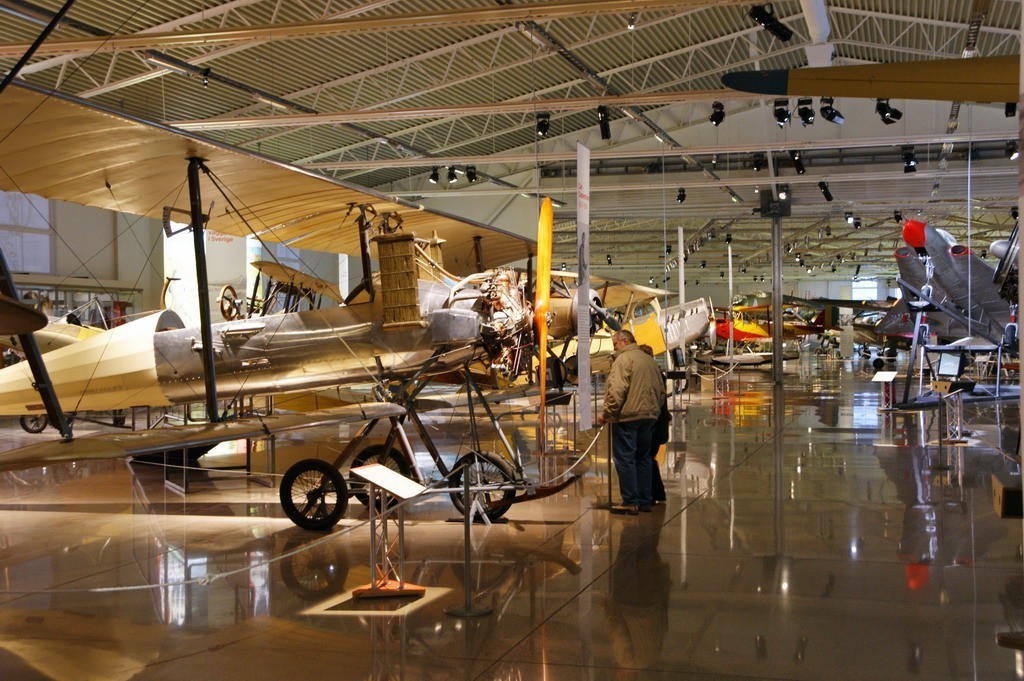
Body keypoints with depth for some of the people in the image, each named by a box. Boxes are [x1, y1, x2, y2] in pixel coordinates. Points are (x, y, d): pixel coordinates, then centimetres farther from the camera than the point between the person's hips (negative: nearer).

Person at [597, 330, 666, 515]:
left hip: (627, 416, -8)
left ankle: (630, 501, -5)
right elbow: (661, 391, 19)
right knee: (643, 458, 14)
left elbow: (617, 390, -19)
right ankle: (645, 500, 16)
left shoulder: (623, 359, -10)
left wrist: (606, 412, -12)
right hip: (649, 416, 8)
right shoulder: (650, 361, 16)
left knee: (624, 458, -4)